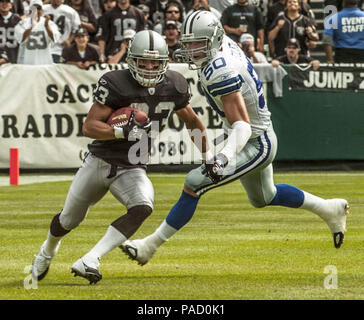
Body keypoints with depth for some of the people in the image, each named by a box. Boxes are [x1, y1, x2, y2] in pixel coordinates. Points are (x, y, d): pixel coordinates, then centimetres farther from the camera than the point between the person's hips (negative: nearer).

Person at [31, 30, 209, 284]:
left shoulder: (174, 86, -5)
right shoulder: (116, 84, -19)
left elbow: (192, 120, 14)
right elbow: (89, 127, -21)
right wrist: (123, 131, -36)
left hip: (132, 170, 2)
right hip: (100, 162, -2)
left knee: (143, 208, -30)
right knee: (69, 220, 14)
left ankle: (88, 262, -30)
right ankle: (48, 251, 50)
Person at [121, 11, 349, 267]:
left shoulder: (220, 72, -30)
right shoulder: (227, 44, -5)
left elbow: (242, 125, -35)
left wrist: (224, 157, -49)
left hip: (255, 145, -10)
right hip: (263, 140, 10)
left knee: (194, 184, -17)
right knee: (263, 198, 31)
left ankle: (150, 245, -12)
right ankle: (330, 209, 44)